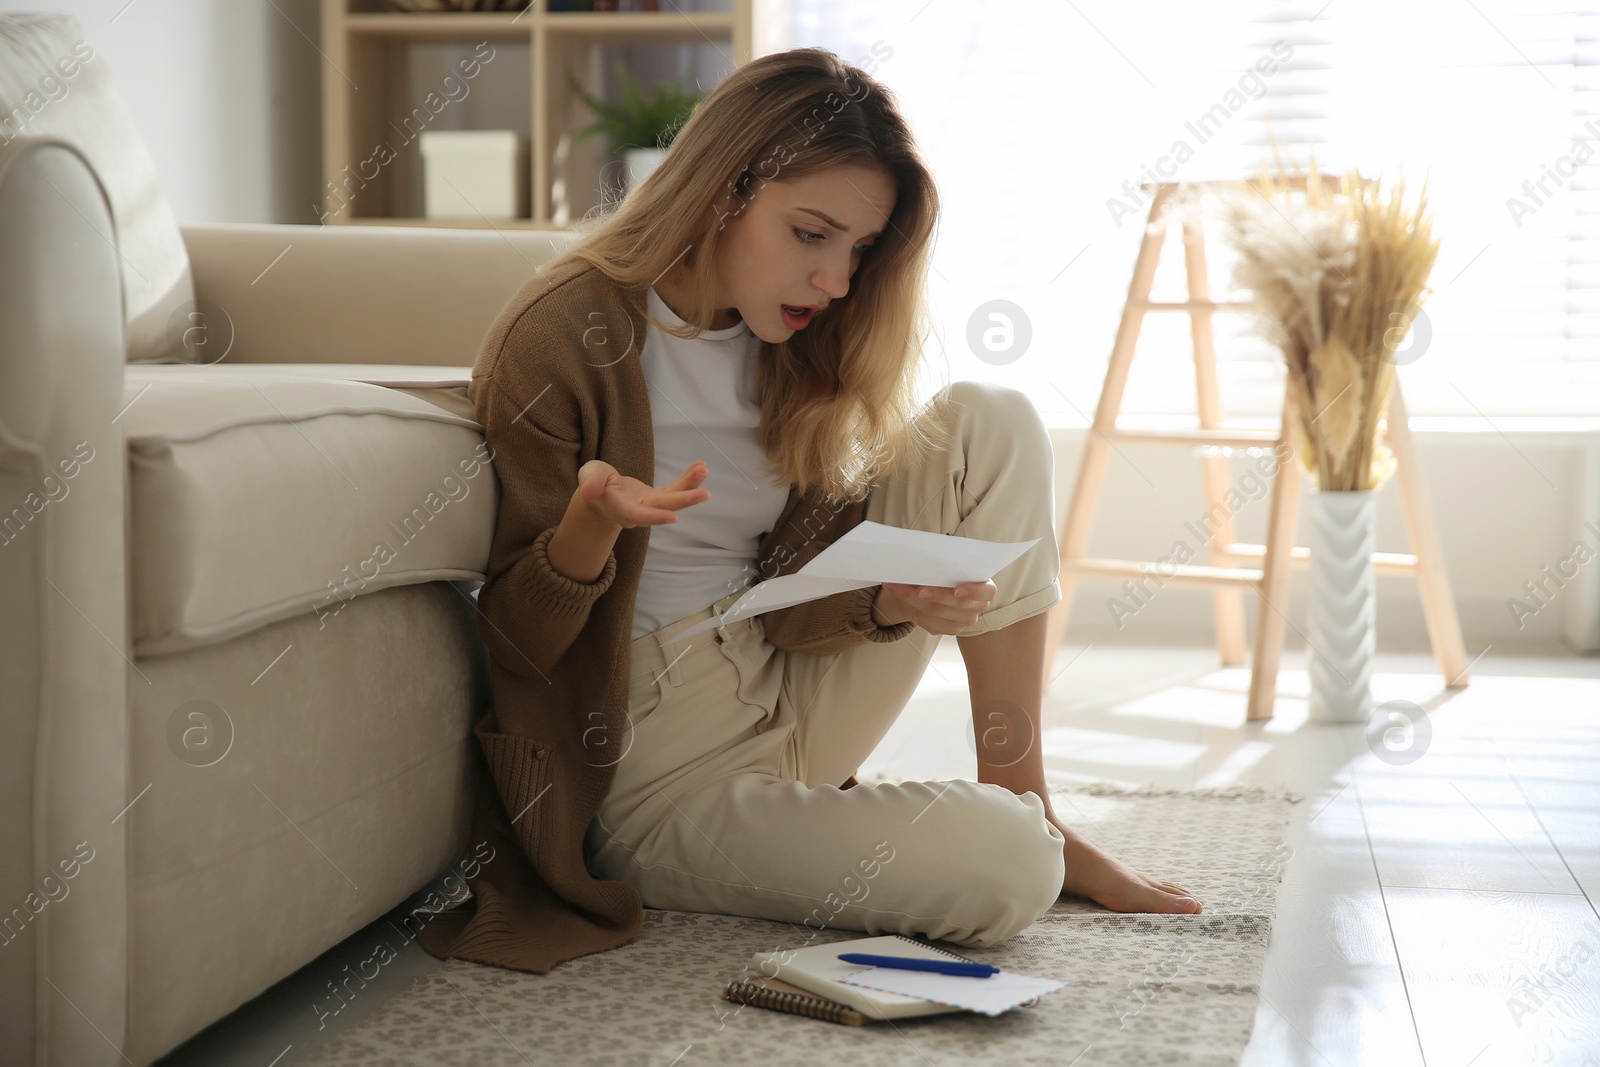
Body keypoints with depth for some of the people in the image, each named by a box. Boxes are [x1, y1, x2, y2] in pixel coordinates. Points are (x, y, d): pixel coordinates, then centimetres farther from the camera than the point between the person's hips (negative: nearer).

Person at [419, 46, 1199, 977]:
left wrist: (896, 599, -19)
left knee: (989, 424, -6)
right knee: (1004, 873, -29)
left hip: (788, 695, 7)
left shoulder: (786, 346, 6)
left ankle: (1023, 800, -3)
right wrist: (593, 526, -34)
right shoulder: (561, 341, -16)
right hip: (660, 775, -7)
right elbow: (514, 643, -13)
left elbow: (789, 600, 3)